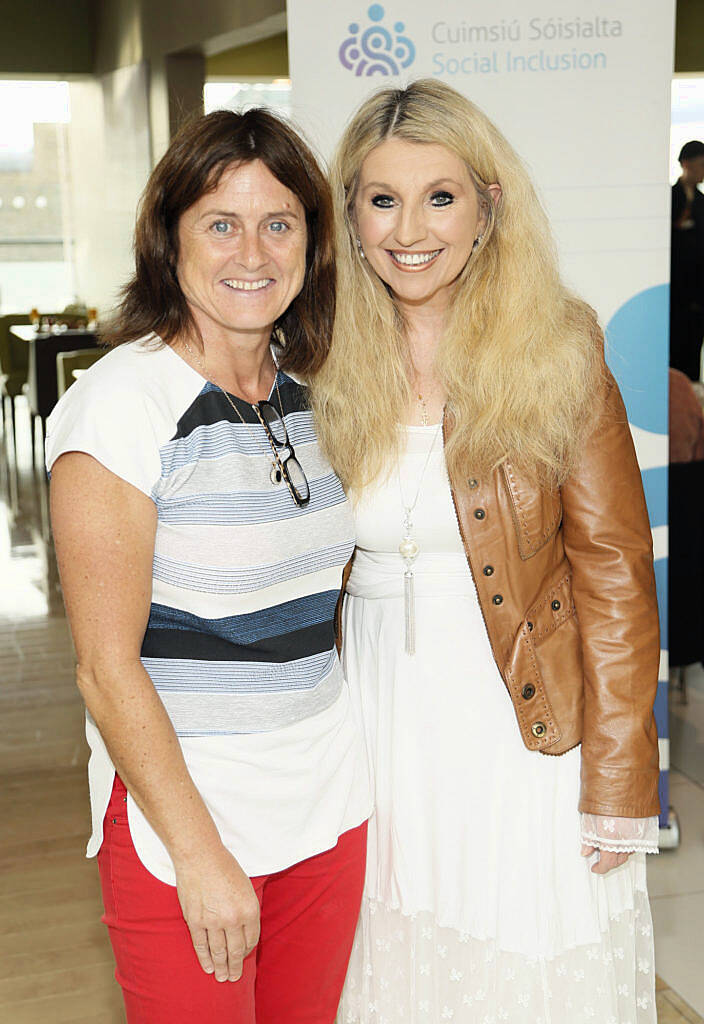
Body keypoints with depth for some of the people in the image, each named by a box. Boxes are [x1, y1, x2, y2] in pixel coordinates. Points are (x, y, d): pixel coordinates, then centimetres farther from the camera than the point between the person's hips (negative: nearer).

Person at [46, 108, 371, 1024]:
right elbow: (108, 666, -16)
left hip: (327, 801, 6)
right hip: (180, 809, -6)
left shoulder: (309, 395, 5)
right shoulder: (120, 404, -16)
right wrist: (200, 852, -16)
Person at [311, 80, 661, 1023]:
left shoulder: (557, 353, -10)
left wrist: (617, 787, -10)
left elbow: (614, 573, -9)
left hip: (522, 726, -2)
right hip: (376, 729, 3)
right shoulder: (327, 363, -1)